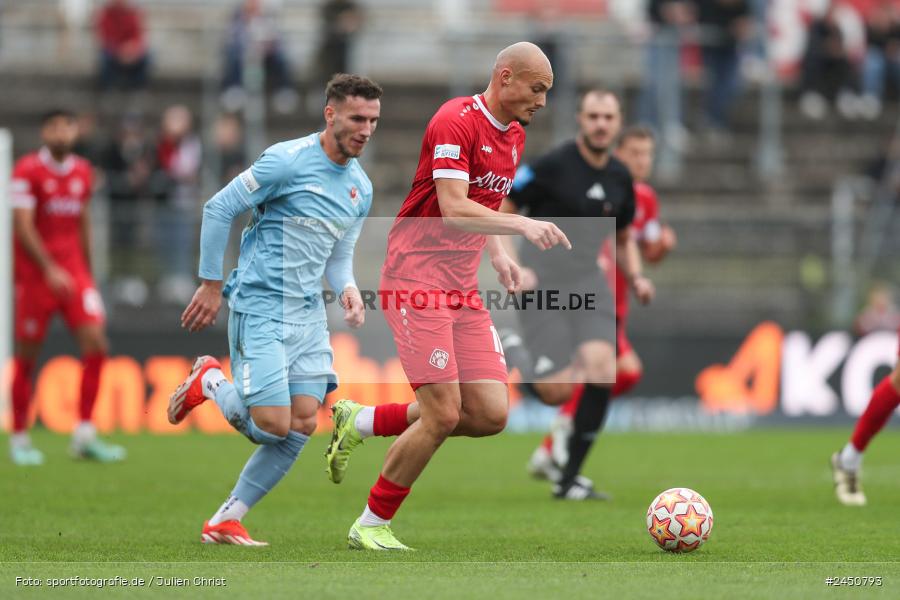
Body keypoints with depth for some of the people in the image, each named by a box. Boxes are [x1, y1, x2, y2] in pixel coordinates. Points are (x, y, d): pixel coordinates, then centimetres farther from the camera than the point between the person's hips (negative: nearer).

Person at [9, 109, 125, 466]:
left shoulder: (83, 172, 9)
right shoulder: (27, 171, -9)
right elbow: (23, 228, -15)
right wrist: (50, 269, -23)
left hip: (73, 272, 5)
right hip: (34, 273, -5)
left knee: (95, 343, -9)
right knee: (27, 357, 1)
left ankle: (85, 436, -5)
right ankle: (19, 439, 13)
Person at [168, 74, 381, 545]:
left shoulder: (361, 187, 11)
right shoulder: (288, 161, -13)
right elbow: (218, 209, -8)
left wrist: (347, 289, -2)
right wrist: (211, 285, -6)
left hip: (309, 313, 7)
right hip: (261, 307, -7)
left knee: (302, 425, -2)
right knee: (274, 426, -14)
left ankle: (225, 521, 9)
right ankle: (209, 380, 16)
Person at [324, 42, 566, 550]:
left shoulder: (514, 135, 14)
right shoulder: (456, 122, -14)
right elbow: (453, 210, -23)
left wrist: (498, 254, 12)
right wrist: (523, 226, -32)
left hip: (465, 288, 9)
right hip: (418, 280, -9)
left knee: (490, 414, -2)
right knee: (443, 415, -13)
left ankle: (361, 423, 16)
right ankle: (371, 526, 5)